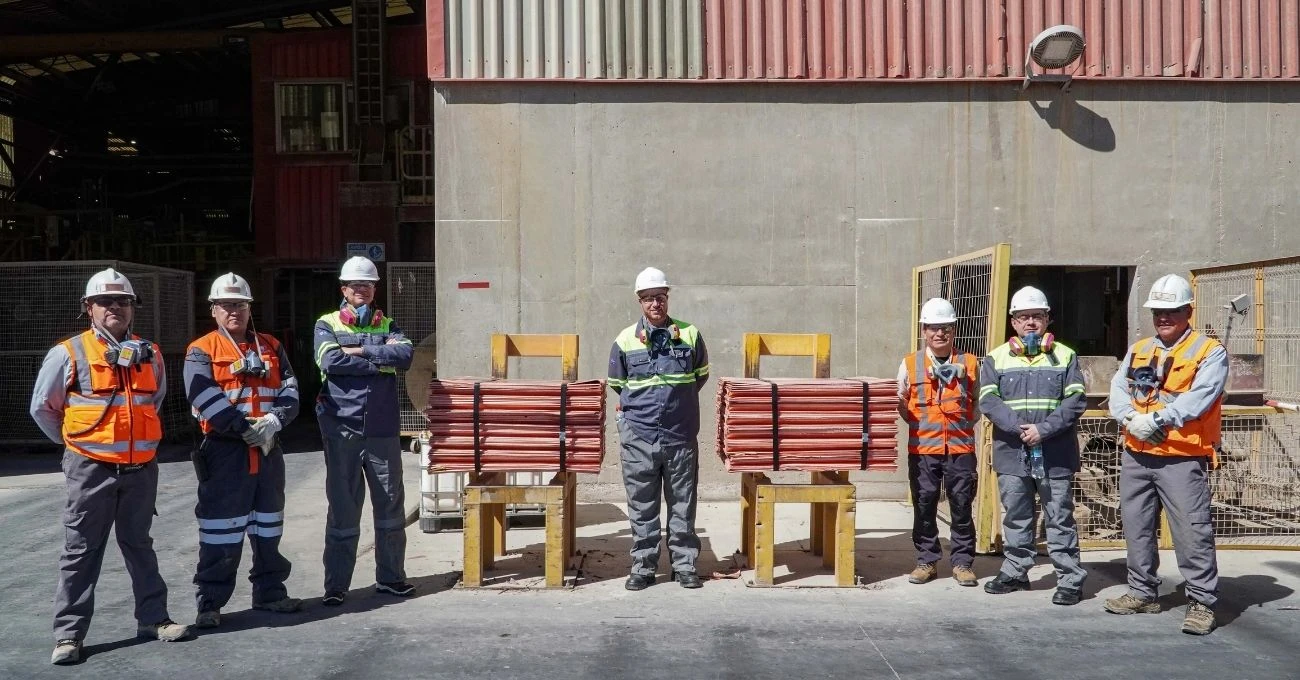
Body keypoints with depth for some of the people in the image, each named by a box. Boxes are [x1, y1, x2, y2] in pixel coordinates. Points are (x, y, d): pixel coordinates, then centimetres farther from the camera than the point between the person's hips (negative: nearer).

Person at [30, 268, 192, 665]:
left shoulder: (150, 353, 7)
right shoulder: (69, 353, -6)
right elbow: (43, 407, 3)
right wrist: (75, 440, 9)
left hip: (141, 468, 4)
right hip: (91, 468, -4)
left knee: (139, 545, 15)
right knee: (82, 550, 3)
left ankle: (153, 618, 22)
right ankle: (69, 633, 11)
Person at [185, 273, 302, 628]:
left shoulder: (271, 348, 12)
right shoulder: (201, 351, -2)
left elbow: (290, 391, 4)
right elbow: (206, 399, -15)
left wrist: (274, 420, -15)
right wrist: (245, 428, -19)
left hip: (268, 449, 5)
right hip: (224, 451, -5)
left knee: (268, 526, 14)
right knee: (221, 531, -3)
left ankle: (270, 592, 27)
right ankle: (210, 602, 7)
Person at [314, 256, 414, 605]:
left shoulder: (387, 325, 12)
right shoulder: (327, 325, 6)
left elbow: (406, 355, -8)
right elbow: (331, 361, -14)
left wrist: (360, 350, -12)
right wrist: (382, 359, -10)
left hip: (384, 429, 2)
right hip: (342, 427, -2)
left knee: (390, 504, 8)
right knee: (343, 507, 3)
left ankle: (390, 576, 22)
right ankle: (336, 584, 13)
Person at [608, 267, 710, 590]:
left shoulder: (690, 335, 1)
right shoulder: (625, 340, 1)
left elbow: (701, 375, 17)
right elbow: (617, 383, 14)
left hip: (681, 436, 0)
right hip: (638, 438, 0)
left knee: (682, 505, 9)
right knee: (642, 507, 7)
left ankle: (684, 565, 20)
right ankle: (642, 567, 18)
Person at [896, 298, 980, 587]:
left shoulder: (970, 363, 4)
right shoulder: (910, 364, 2)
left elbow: (979, 401, 14)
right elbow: (901, 401, 11)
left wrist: (966, 424, 4)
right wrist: (918, 424, 1)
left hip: (961, 446, 0)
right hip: (922, 447, 0)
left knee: (962, 506, 5)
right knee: (924, 506, 5)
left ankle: (962, 562, 17)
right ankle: (926, 560, 17)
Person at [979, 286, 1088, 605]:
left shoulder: (1065, 356, 4)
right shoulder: (996, 358, 6)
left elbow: (1075, 400, -5)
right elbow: (988, 400, -4)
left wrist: (1044, 429, -16)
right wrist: (1018, 427, -17)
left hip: (1056, 455, -2)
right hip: (1011, 453, 2)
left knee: (1060, 519, 4)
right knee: (1015, 517, 12)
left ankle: (1070, 579, 13)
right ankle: (1014, 572, 26)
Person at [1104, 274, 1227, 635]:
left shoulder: (1210, 351, -2)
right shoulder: (1137, 351, 15)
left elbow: (1199, 397, -17)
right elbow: (1119, 391, 3)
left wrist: (1157, 419, -24)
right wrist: (1131, 420, -17)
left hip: (1182, 459, -6)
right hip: (1136, 456, 6)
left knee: (1192, 532, -6)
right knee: (1137, 527, 13)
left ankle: (1202, 602, 5)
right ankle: (1142, 592, 25)